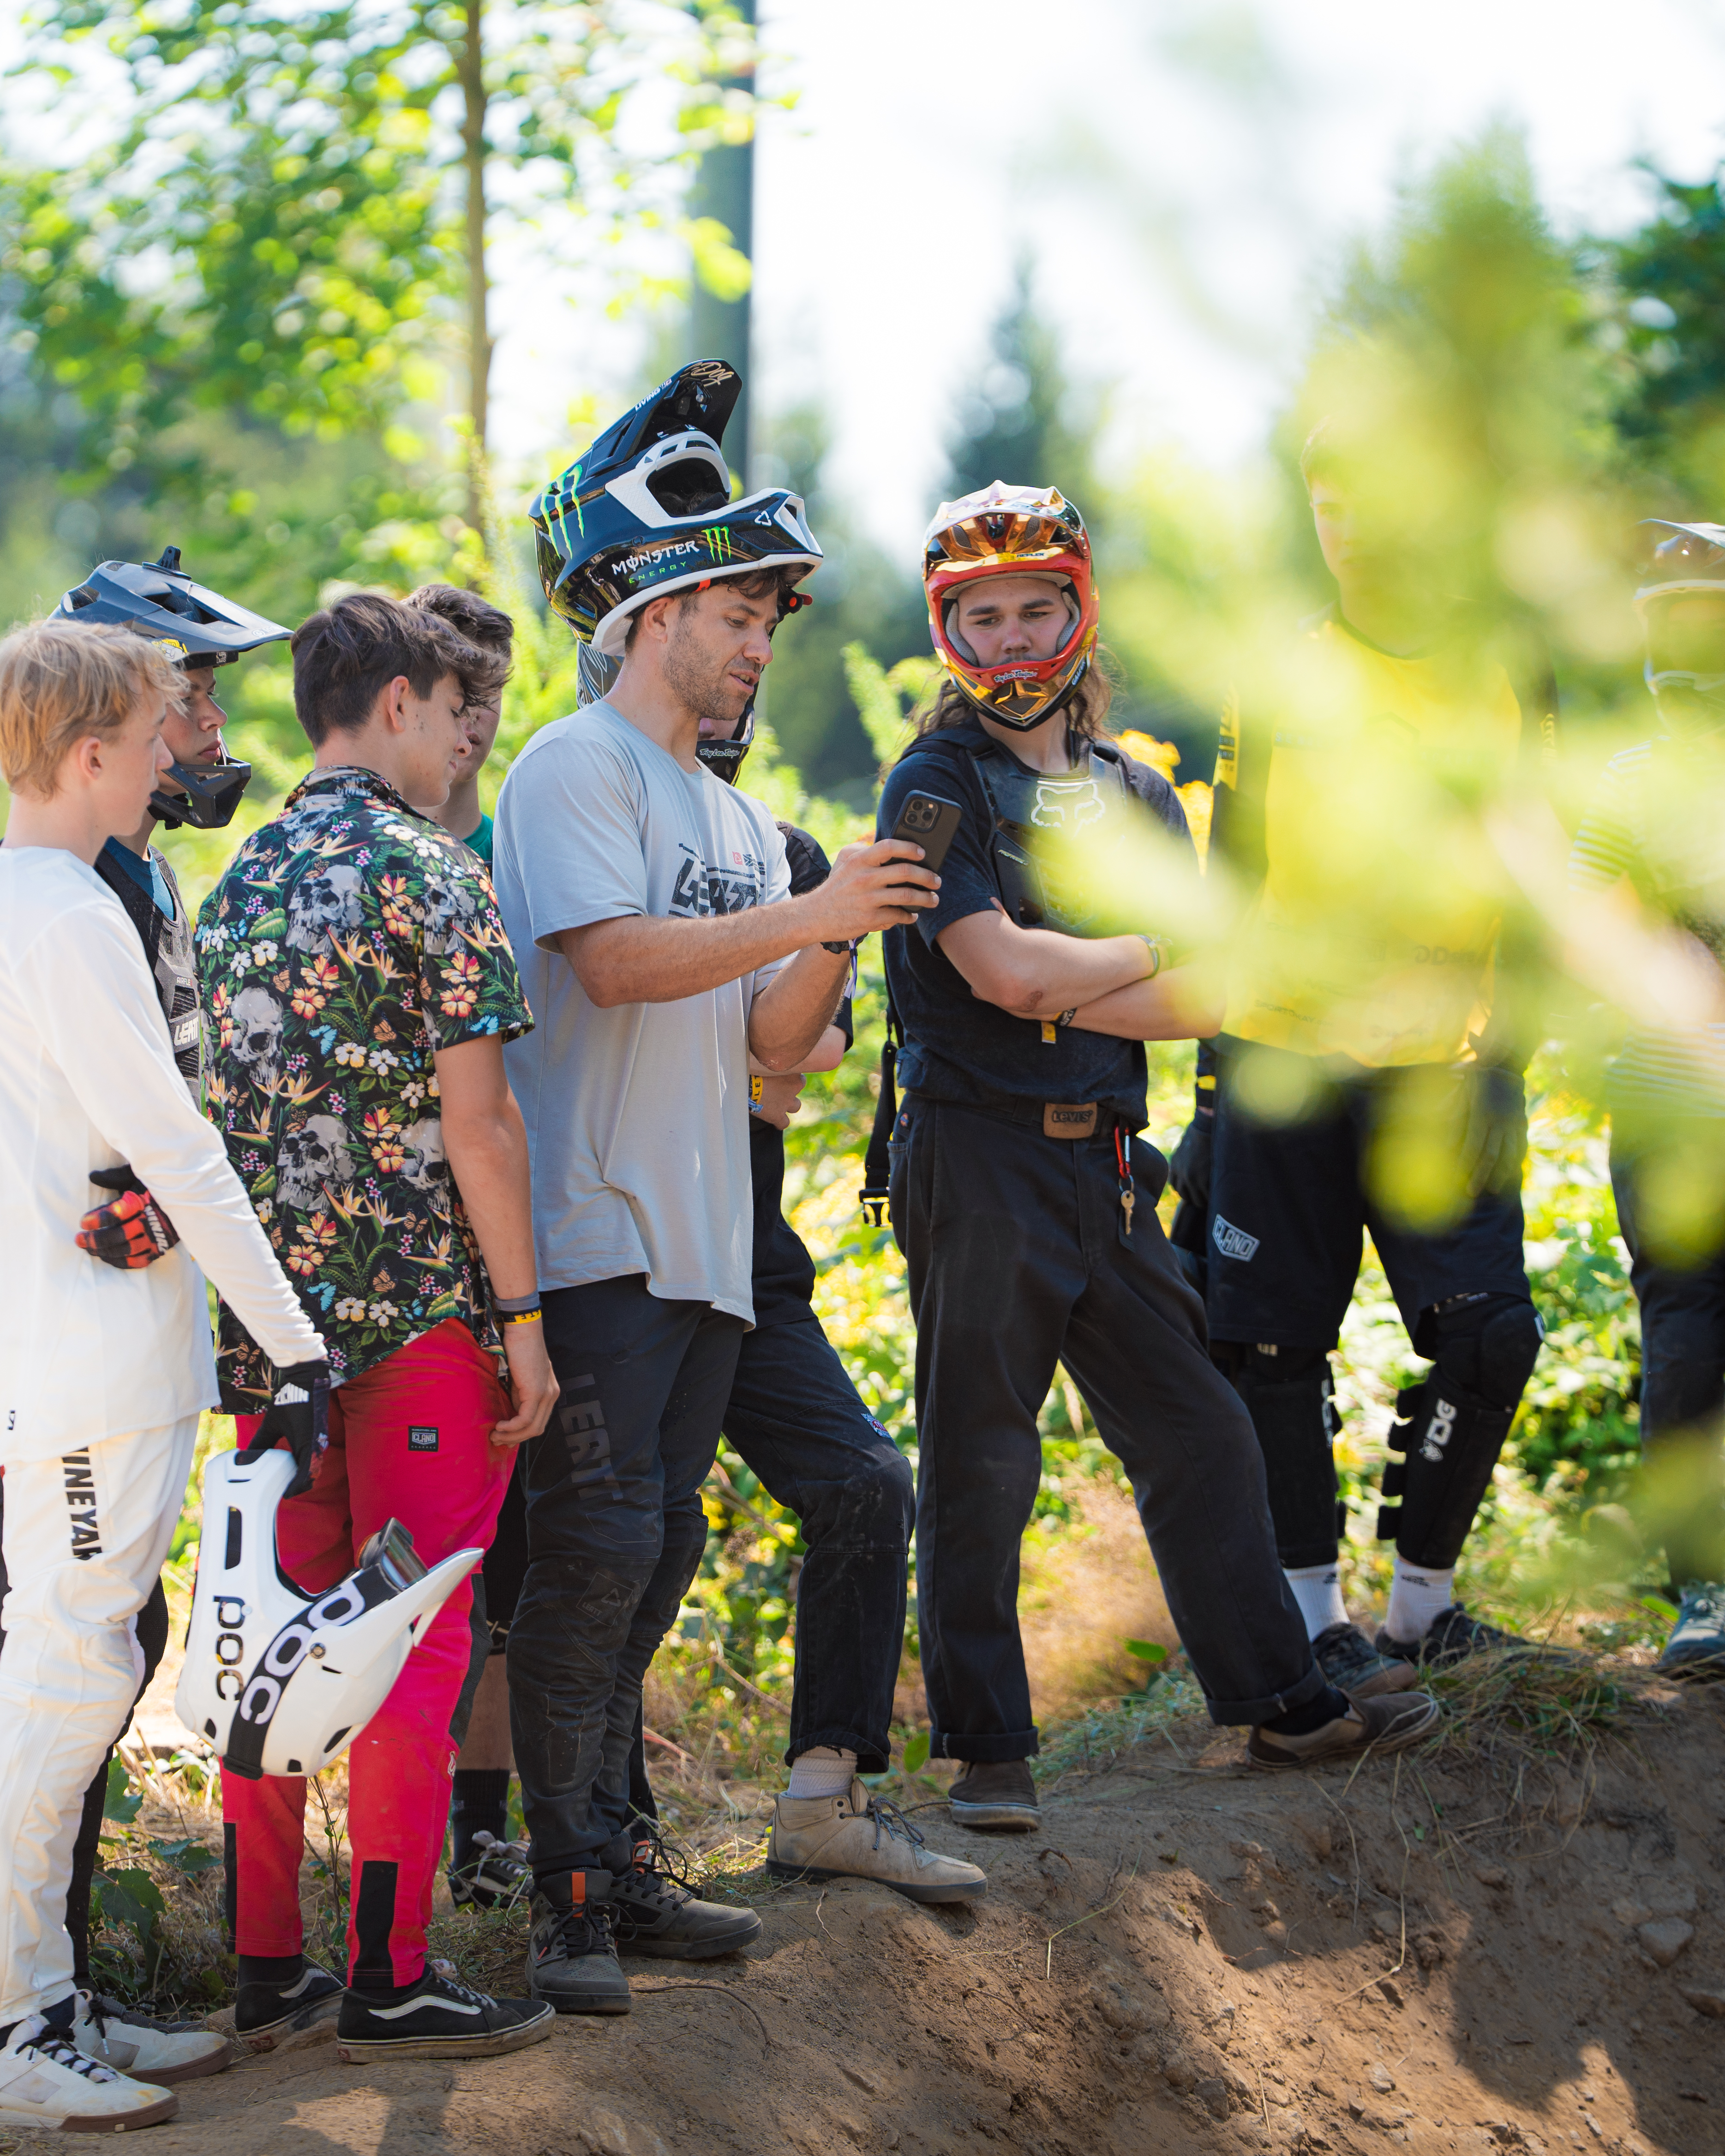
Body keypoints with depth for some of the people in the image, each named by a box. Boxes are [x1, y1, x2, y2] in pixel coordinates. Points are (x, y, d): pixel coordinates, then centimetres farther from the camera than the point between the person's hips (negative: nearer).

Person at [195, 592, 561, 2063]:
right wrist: (523, 1315, -8)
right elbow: (474, 1119, -13)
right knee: (414, 1637, -3)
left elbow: (222, 1104, 16)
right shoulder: (429, 872, -9)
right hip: (417, 1302, -7)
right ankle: (389, 1981, -2)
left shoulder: (236, 881, 13)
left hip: (271, 1314, 7)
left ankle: (264, 1968, 14)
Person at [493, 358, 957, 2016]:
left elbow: (772, 1047, 17)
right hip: (598, 1240, -9)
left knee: (650, 1558, 10)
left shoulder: (735, 820, 22)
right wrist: (810, 915, -19)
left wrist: (830, 946, -1)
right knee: (597, 1552, -12)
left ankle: (607, 1867, 16)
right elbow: (614, 959, -19)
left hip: (707, 1249, 9)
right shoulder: (576, 770, -4)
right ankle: (565, 1893, -10)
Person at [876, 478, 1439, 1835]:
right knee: (980, 1463, -2)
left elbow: (1200, 1005, 3)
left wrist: (1065, 994, -14)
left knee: (1200, 1433, 9)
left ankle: (1284, 1704, 18)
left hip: (1108, 1164, 6)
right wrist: (1153, 952, -4)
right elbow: (1000, 970, -17)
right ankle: (986, 1752, 5)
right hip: (980, 1159, -6)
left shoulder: (1138, 797, 14)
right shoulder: (938, 783, -3)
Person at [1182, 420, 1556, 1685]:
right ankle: (1315, 1618, 11)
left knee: (1489, 1340, -8)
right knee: (1271, 1345, 0)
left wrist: (1503, 1064, -6)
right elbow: (1231, 880, 10)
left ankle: (1424, 1604, 9)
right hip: (1281, 1059, 1)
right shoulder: (1278, 677, 7)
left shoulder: (1507, 677, 5)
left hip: (1438, 1064, -1)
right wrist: (1209, 1086, 8)